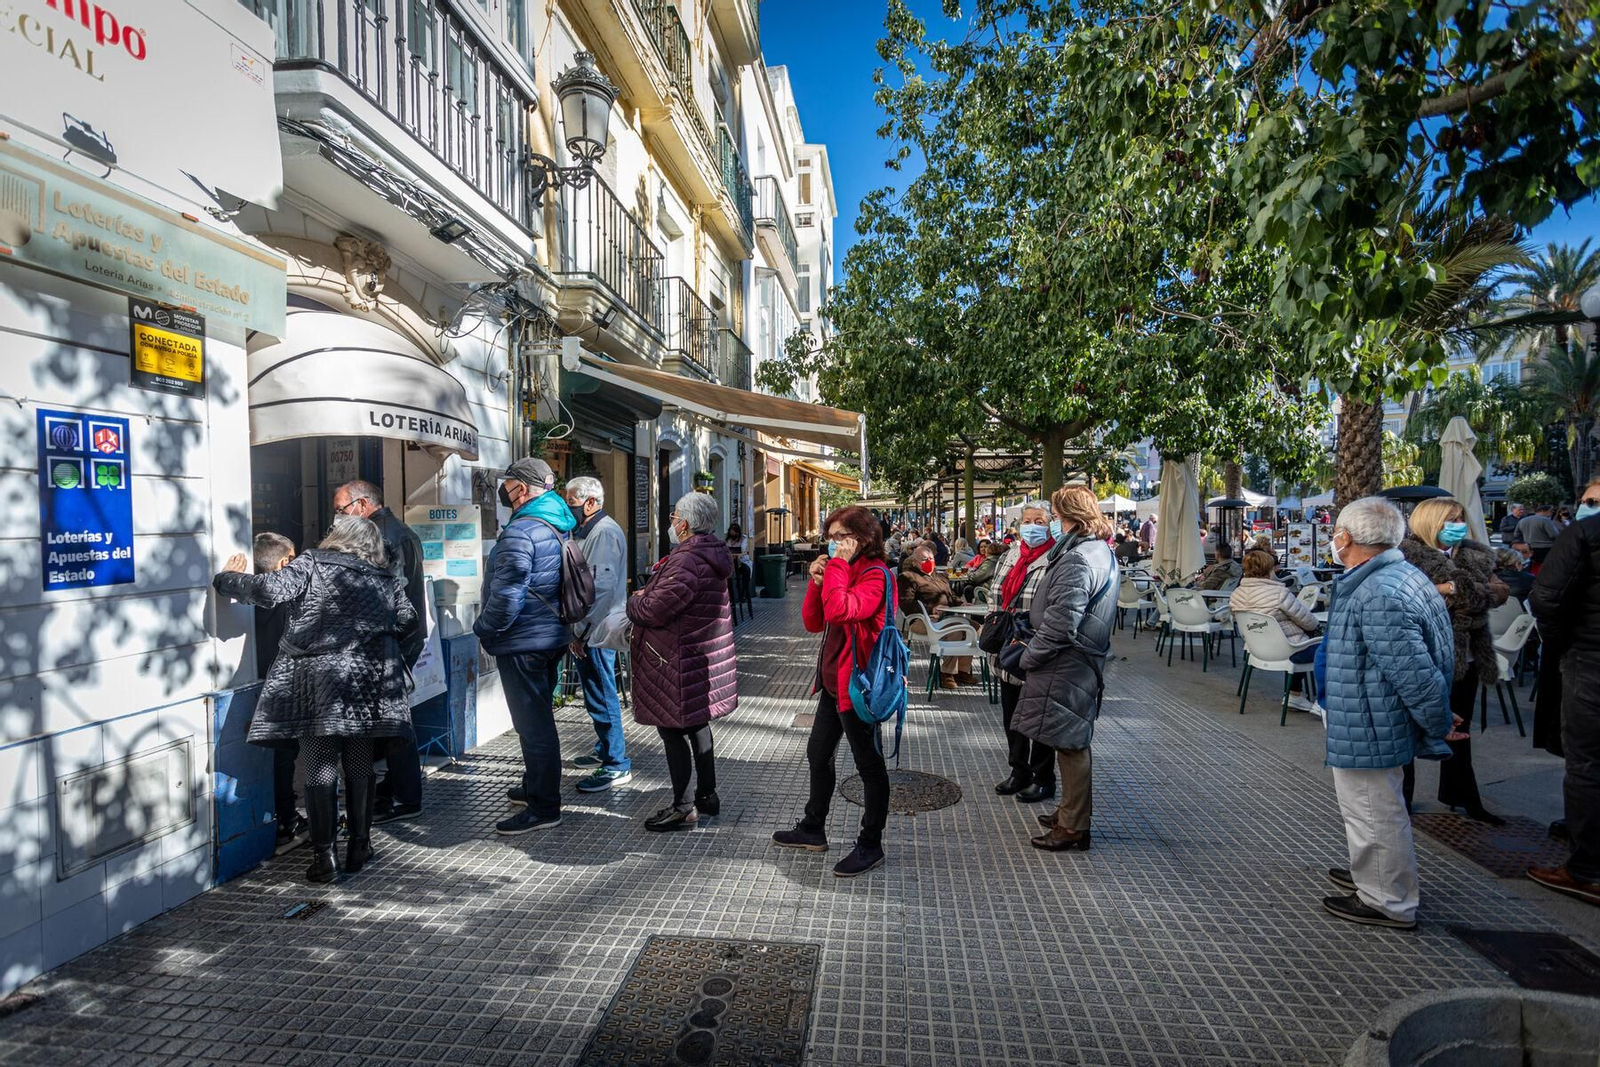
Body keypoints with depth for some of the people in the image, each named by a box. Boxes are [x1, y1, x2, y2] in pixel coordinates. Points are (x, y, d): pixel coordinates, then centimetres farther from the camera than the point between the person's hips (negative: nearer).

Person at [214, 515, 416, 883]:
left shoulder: (310, 565, 1)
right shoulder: (385, 578, 11)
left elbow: (269, 590, -11)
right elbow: (408, 619, 14)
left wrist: (226, 578, 7)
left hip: (317, 682, -3)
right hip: (367, 683, 3)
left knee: (320, 770, 3)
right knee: (360, 768, 12)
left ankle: (324, 857, 5)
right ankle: (359, 847, 20)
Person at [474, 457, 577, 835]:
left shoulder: (519, 533, -20)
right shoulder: (560, 527, 10)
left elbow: (506, 595, -23)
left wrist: (485, 630, -8)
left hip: (523, 641, -10)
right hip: (554, 636, 10)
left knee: (532, 723, -2)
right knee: (540, 716, 21)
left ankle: (543, 807, 6)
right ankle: (535, 787, 36)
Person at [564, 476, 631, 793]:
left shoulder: (605, 532, -16)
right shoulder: (585, 531, 17)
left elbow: (601, 587, -23)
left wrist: (581, 632, -20)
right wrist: (577, 631, 15)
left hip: (595, 633, -10)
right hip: (585, 632, 10)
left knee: (601, 696, -4)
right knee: (597, 695, 20)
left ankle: (616, 765, 4)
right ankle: (607, 747, 35)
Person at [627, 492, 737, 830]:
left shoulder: (688, 560, -24)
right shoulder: (709, 553, 11)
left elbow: (656, 609, -25)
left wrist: (634, 602, -4)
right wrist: (646, 595, 7)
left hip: (679, 661, -10)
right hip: (703, 657, 10)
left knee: (672, 730, 1)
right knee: (696, 724, 19)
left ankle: (683, 808, 10)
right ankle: (707, 795, 30)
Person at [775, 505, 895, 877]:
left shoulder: (875, 574, -15)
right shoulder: (841, 569, 13)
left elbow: (839, 611, -33)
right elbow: (812, 623, 9)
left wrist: (837, 566, -22)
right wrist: (816, 581, -5)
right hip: (833, 679, 10)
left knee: (869, 764, 5)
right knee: (818, 756, 20)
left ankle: (870, 845, 19)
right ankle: (813, 830, 37)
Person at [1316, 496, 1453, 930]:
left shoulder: (1380, 595, -29)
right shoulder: (1399, 575, 7)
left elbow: (1415, 674, -29)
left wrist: (1436, 730, -16)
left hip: (1367, 728, -11)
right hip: (1368, 725, 11)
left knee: (1374, 813, 6)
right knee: (1373, 808, 26)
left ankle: (1388, 903, 22)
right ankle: (1372, 877, 44)